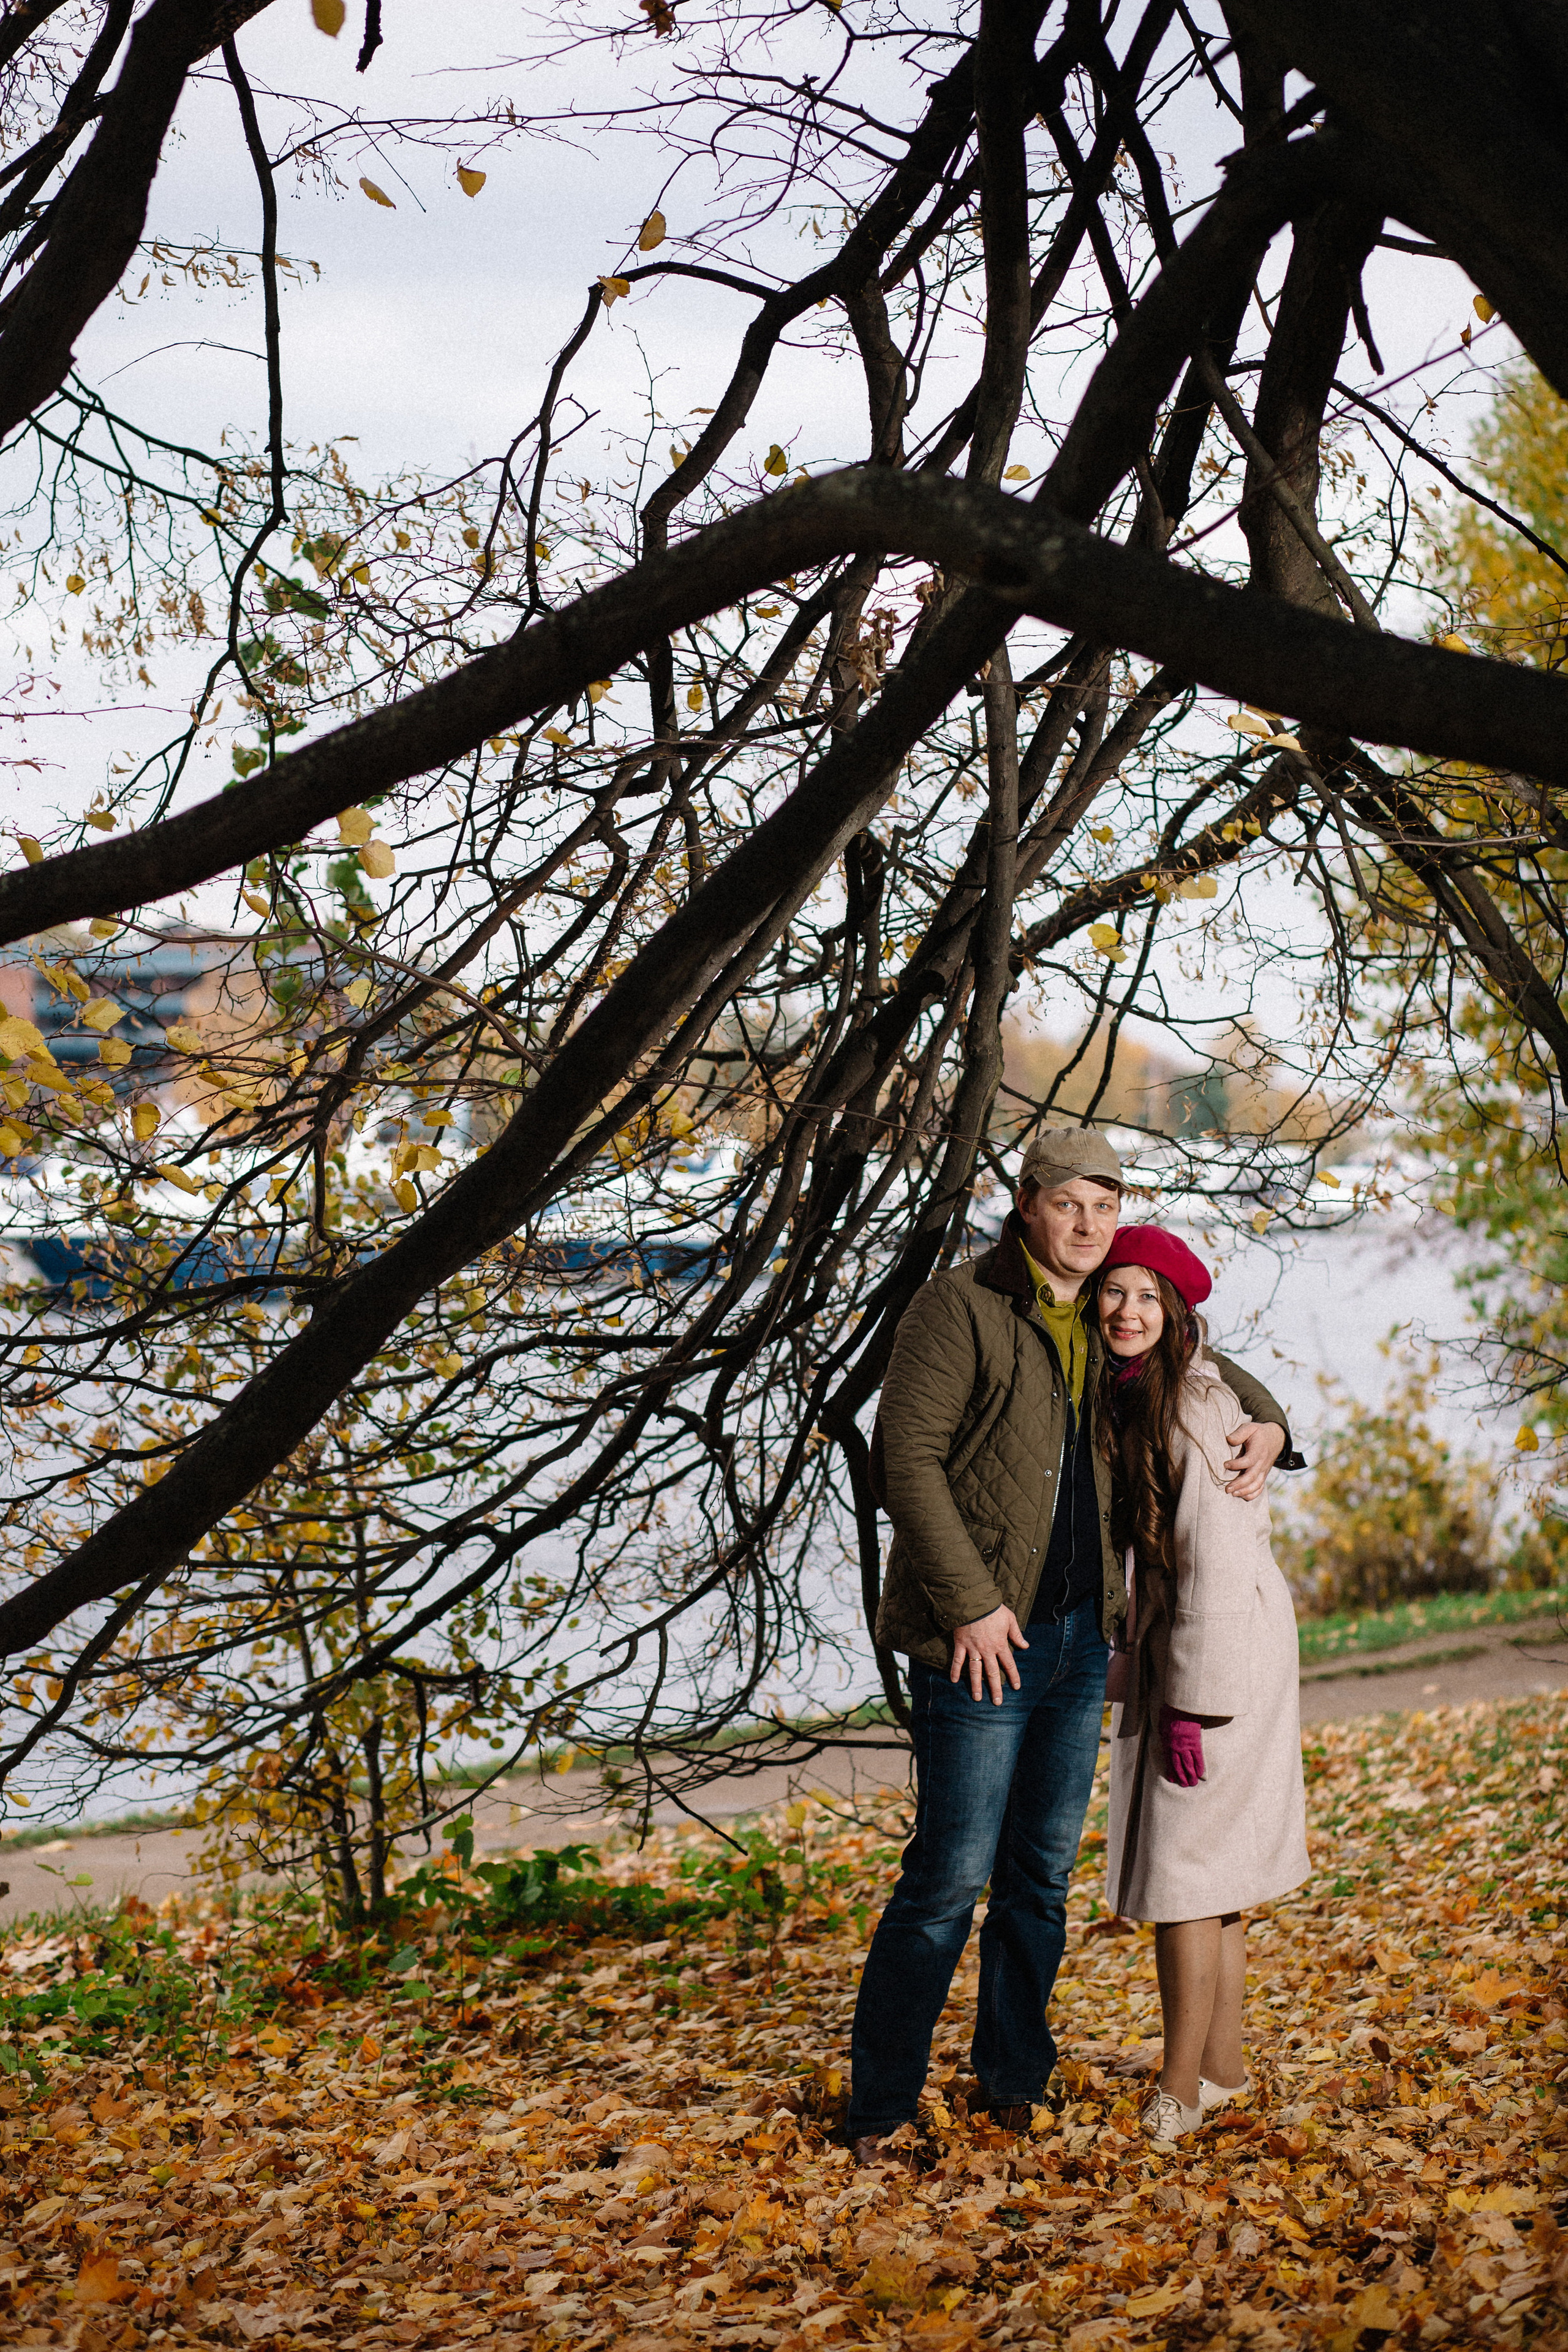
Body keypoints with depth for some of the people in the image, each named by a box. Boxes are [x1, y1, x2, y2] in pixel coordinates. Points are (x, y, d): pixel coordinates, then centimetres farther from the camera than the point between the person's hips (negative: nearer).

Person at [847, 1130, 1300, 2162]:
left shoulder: (1108, 1324, 11)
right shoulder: (958, 1308, -9)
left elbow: (1202, 1363, 29)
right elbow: (906, 1458, -15)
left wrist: (1266, 1422, 7)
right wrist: (970, 1602, -19)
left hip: (1081, 1638, 7)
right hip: (983, 1639, -7)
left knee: (1044, 1870, 13)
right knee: (952, 1875, -6)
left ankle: (1015, 2083, 27)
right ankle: (881, 2107, 7)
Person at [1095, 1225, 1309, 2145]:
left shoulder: (1194, 1403, -18)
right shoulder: (1127, 1394, 9)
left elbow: (1215, 1560, -20)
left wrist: (1190, 1707, -20)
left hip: (1221, 1652, -9)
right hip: (1174, 1647, 9)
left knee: (1184, 1871, -3)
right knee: (1209, 1875, 15)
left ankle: (1179, 2097, 6)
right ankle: (1225, 2067, 26)